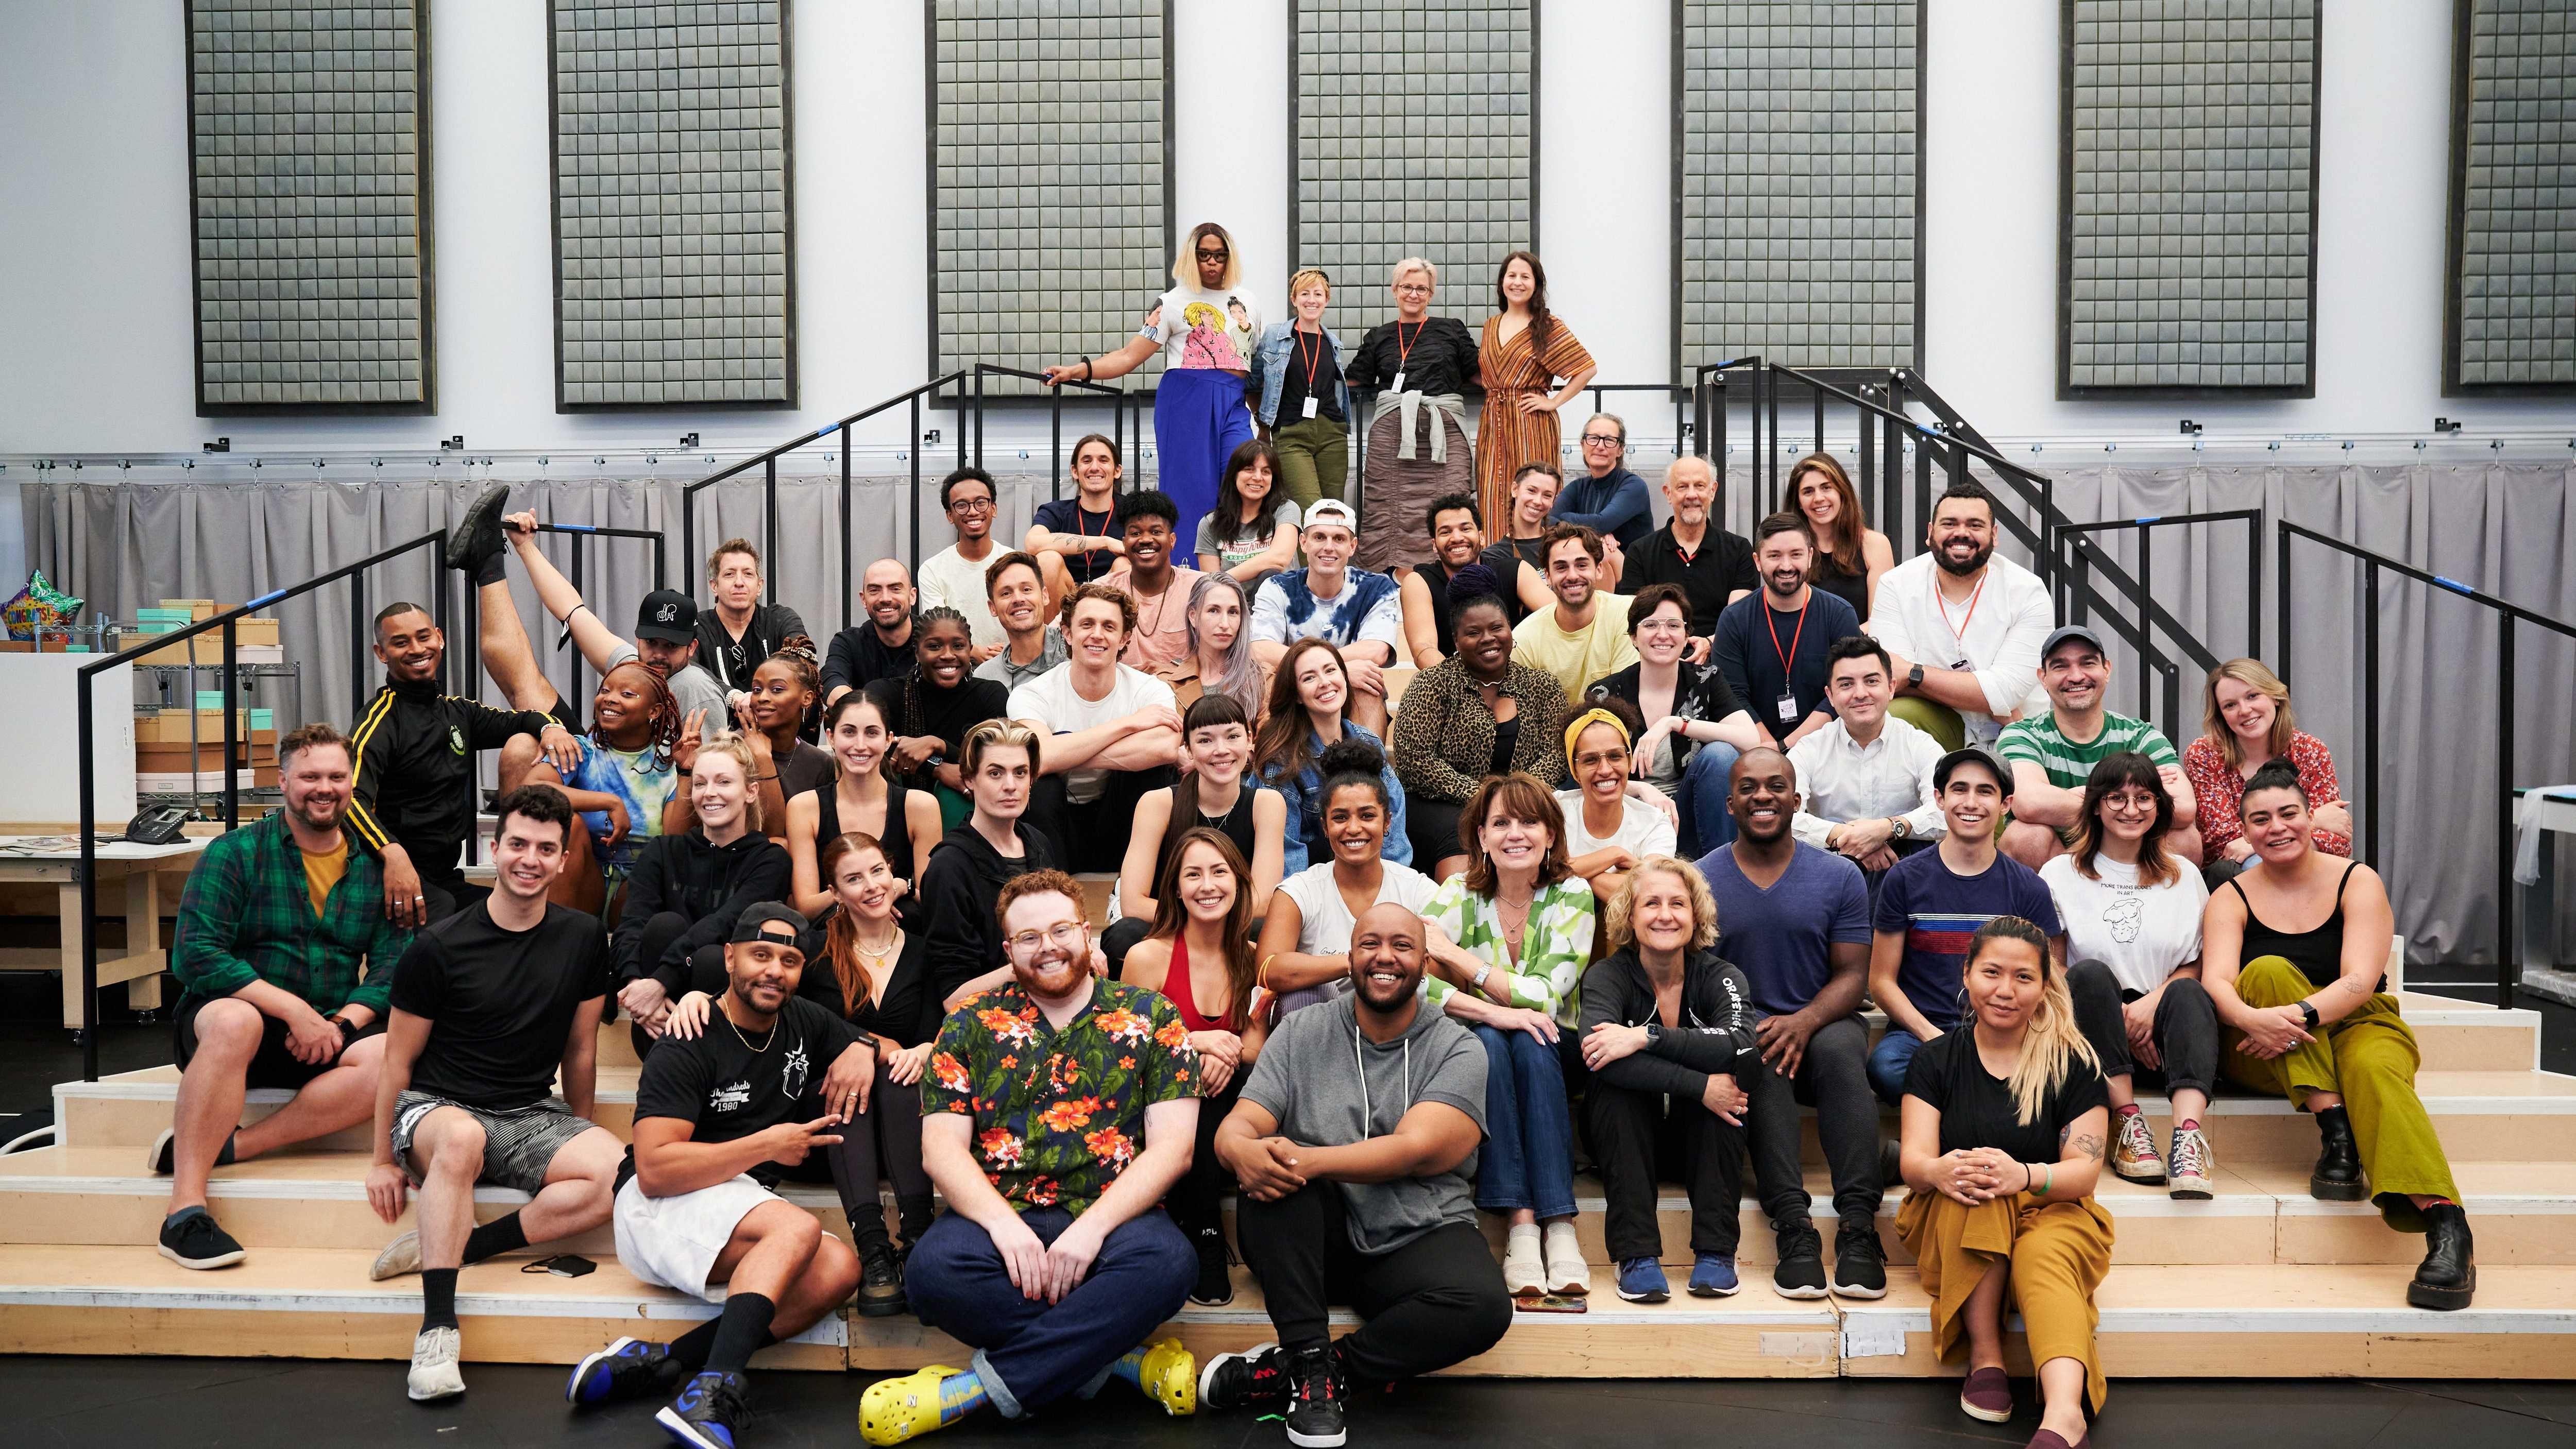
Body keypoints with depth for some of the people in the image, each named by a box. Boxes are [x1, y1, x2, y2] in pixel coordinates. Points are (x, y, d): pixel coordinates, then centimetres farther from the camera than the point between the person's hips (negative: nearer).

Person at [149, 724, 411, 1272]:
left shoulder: (374, 866, 9)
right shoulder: (235, 853, -1)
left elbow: (392, 964, 3)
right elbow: (194, 955, -12)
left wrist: (341, 1023, -16)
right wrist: (294, 1009, -19)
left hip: (330, 1033, 3)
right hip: (239, 1014, -3)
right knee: (234, 1021, -39)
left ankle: (227, 1145, -26)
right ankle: (184, 1209, -36)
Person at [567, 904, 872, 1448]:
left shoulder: (805, 1023, 8)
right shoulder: (691, 1046, -12)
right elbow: (654, 1170, -20)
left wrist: (862, 1049, -3)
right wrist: (765, 1145, -19)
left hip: (746, 1208, 7)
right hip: (660, 1204, -7)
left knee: (838, 1270, -24)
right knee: (798, 1228, -34)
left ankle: (661, 1363, -28)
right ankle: (713, 1395, -45)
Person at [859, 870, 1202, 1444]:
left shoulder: (1152, 1019, 9)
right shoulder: (970, 1025, 12)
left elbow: (1172, 1146, 0)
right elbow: (942, 1146, 2)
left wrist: (1092, 1227, -15)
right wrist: (1003, 1223, -17)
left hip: (1110, 1218, -1)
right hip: (998, 1215, 1)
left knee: (1168, 1262, -34)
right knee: (934, 1270, -33)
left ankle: (977, 1386, -23)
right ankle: (1127, 1361, -17)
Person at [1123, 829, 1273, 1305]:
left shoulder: (1252, 960, 5)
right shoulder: (1148, 957, -6)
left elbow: (1256, 1048, 6)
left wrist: (1227, 1052, -15)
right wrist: (1195, 1043, -14)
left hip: (1227, 1112, 3)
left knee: (1224, 1077, -28)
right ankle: (1203, 1243, -15)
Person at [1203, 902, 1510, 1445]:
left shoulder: (1457, 1049, -1)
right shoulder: (1300, 1034, 5)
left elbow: (1416, 1150, -16)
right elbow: (1237, 1126, -4)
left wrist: (1311, 1160, -32)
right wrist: (1243, 1151, -31)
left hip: (1416, 1239, -1)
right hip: (1314, 1239, 1)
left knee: (1484, 1307, -31)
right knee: (1269, 1168, -29)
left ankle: (1286, 1374, -18)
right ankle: (1311, 1362, -22)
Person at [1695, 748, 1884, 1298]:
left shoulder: (1839, 877, 7)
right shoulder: (1701, 880, 6)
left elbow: (1852, 975, 3)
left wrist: (1805, 1021, -18)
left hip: (1822, 1024, 1)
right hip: (1740, 1028, 0)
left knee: (1840, 1048, -34)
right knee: (1762, 1055, -35)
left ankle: (1858, 1226, -37)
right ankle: (1793, 1226, -39)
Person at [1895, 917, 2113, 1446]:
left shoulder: (2073, 1064, 1)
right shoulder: (1936, 1061, 3)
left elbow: (2085, 1169, -8)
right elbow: (1913, 1159, -6)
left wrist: (2026, 1176, -32)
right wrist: (1938, 1171, -33)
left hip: (2050, 1217, -1)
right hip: (1952, 1228, 1)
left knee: (2048, 1258, -35)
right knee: (1972, 1186, -33)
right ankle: (1984, 1358, -27)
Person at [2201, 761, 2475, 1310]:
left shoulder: (2358, 883, 0)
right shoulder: (2231, 899, 4)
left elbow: (2360, 981, -14)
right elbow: (2216, 982, -14)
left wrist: (2300, 1016, -34)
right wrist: (2251, 1018, -38)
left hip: (2355, 1024, -1)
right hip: (2264, 1056, 1)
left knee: (2374, 1068, -36)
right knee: (2268, 970, -29)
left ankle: (2448, 1228, -51)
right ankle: (2332, 1124, -35)